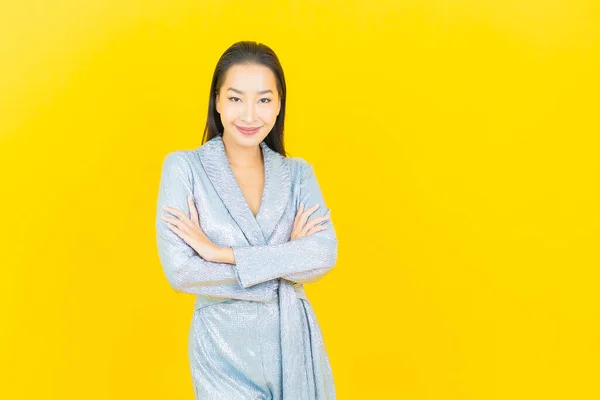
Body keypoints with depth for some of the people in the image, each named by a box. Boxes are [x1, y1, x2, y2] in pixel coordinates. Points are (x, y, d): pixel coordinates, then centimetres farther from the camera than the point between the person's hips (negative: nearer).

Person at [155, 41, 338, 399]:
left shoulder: (298, 172, 2)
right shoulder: (184, 166, -7)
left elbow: (326, 254, -13)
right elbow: (180, 271, -16)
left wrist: (221, 253, -19)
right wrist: (288, 262, -13)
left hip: (296, 343, 3)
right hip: (224, 350, -3)